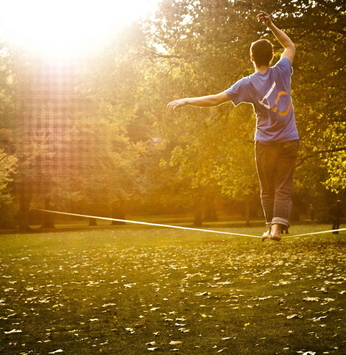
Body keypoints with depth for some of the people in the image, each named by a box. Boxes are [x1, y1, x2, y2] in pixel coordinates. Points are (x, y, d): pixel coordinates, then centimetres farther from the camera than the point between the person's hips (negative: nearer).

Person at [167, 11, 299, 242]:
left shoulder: (248, 84, -8)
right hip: (290, 142, 1)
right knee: (283, 188, 0)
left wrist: (186, 101, -2)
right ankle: (277, 227, -12)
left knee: (267, 189, 13)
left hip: (266, 143, -1)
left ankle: (271, 226, 16)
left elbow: (215, 100, -10)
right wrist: (271, 26, 11)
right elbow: (290, 46, 16)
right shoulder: (281, 71, -4)